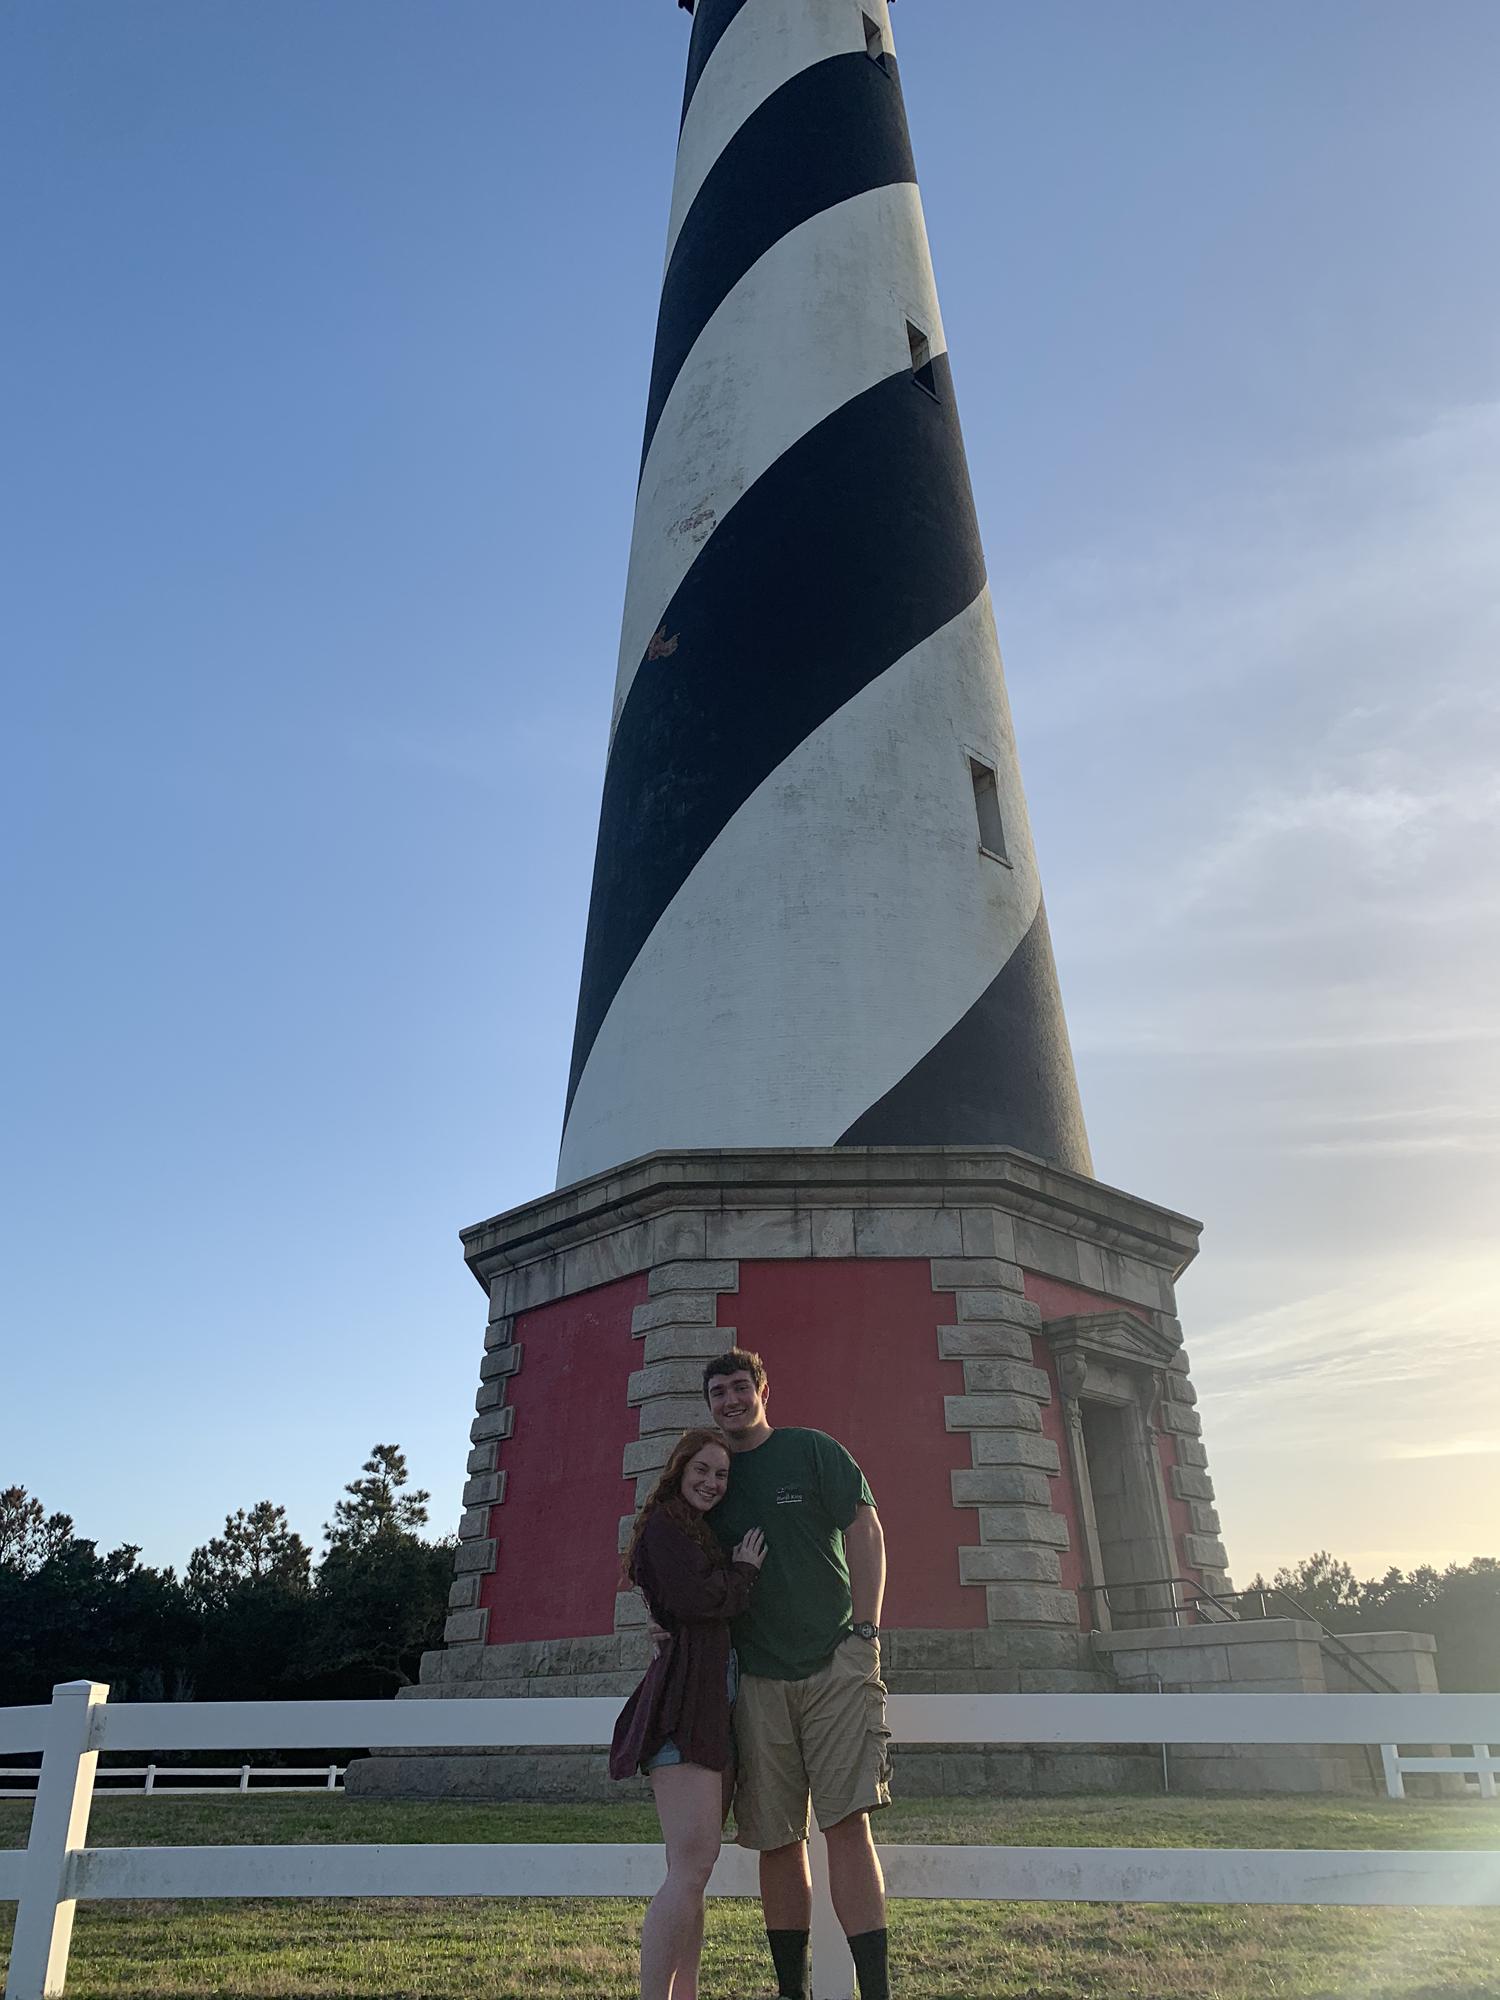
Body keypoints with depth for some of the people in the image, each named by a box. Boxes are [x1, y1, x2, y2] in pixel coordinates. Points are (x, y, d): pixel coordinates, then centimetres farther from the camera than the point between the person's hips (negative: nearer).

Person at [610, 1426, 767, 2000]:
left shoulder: (706, 1534, 25)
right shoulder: (664, 1523, -4)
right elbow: (695, 1598, -16)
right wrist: (744, 1571, -2)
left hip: (715, 1706, 10)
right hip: (684, 1702, -9)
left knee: (692, 1867, 9)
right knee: (693, 1863, -16)